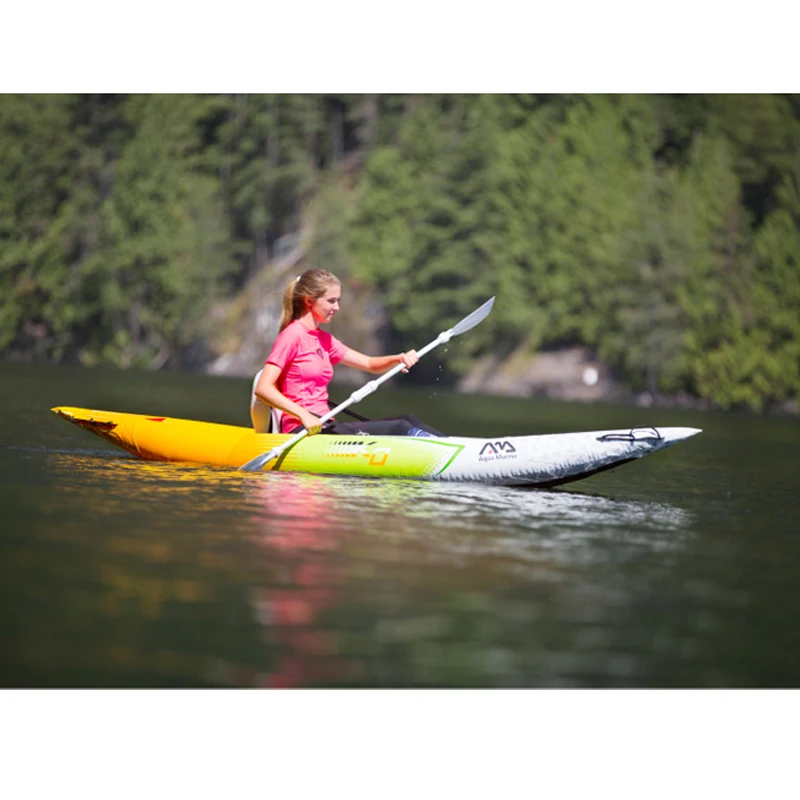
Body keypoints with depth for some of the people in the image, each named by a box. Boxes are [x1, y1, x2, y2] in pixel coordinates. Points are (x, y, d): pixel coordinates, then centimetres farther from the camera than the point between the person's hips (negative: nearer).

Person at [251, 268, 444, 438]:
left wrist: (400, 359, -2)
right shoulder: (292, 335, -7)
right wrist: (303, 415, -27)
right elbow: (262, 388, -16)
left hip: (322, 426, 9)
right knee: (400, 428, -19)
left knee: (408, 421, -6)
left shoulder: (323, 339, 20)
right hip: (302, 430, -9)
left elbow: (370, 364, 20)